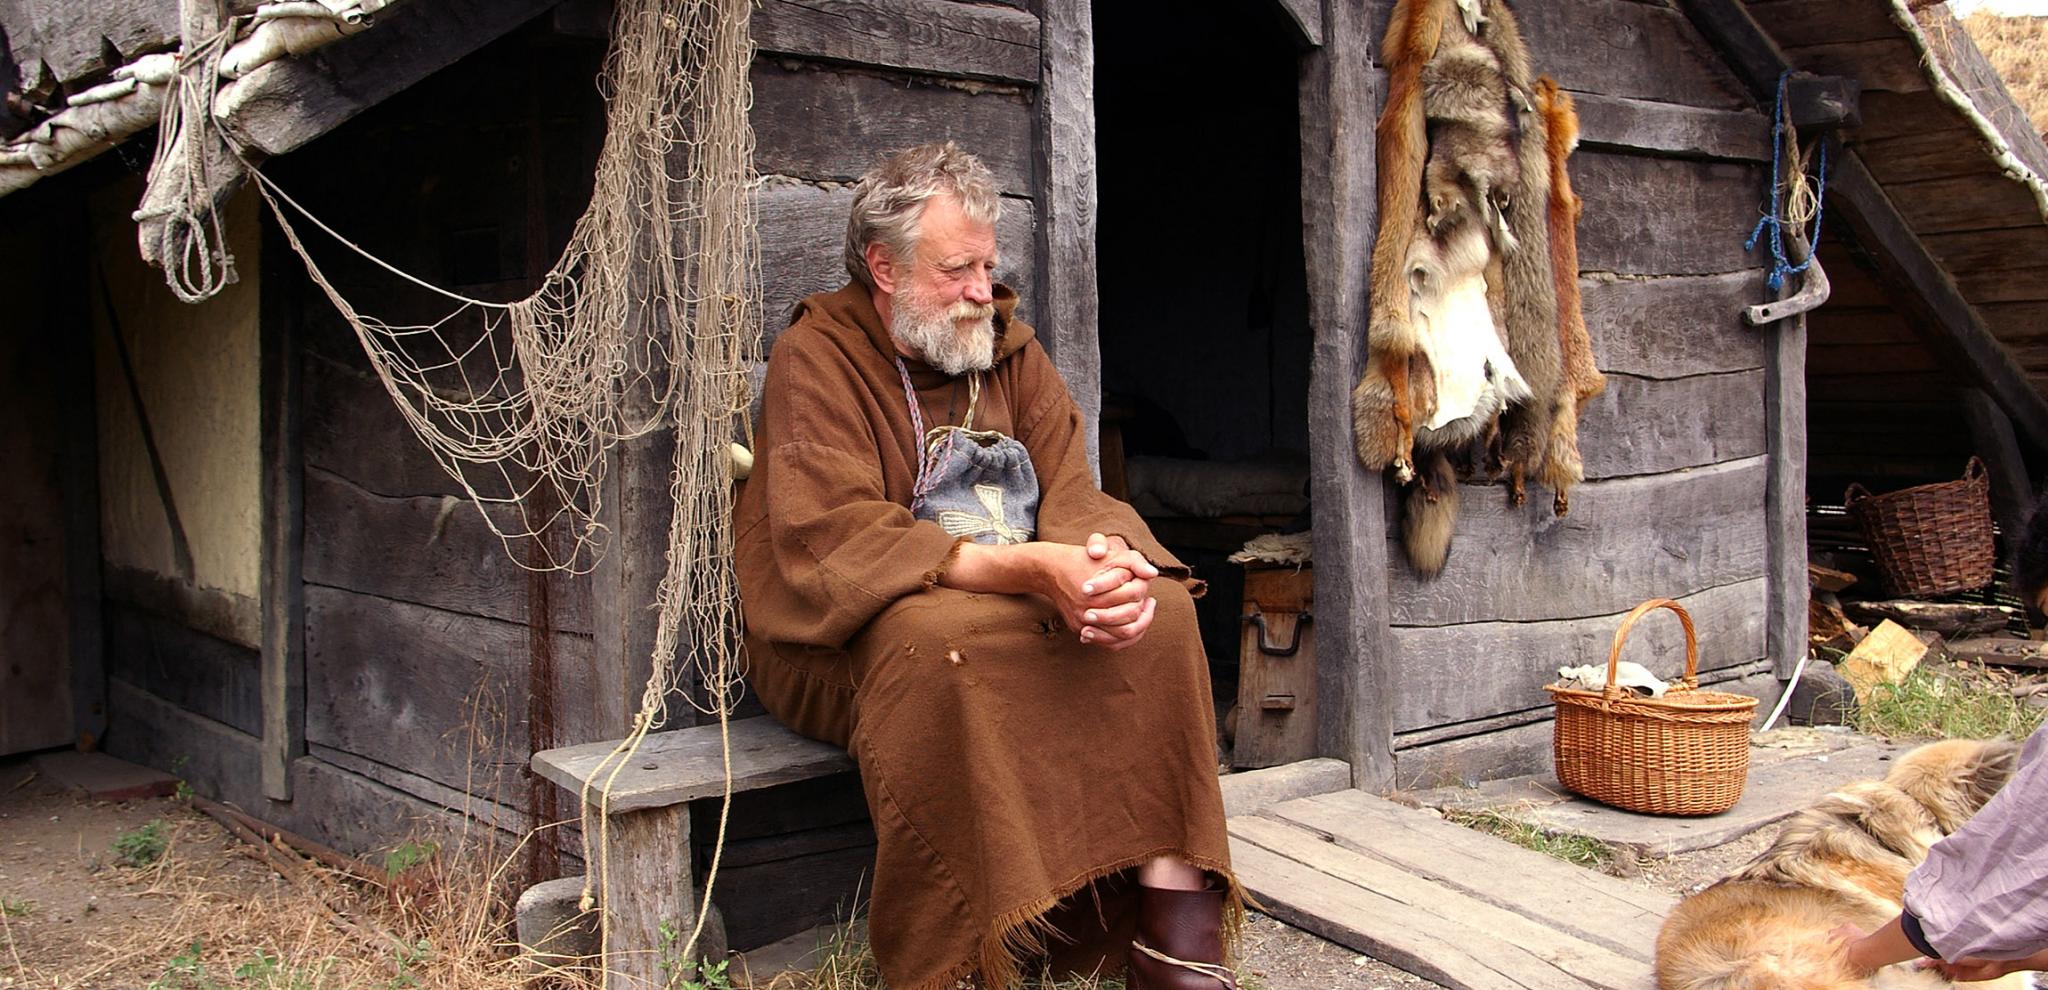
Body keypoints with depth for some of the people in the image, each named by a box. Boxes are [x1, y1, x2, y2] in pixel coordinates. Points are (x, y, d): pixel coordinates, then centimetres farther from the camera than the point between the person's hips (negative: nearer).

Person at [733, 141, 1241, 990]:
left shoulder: (1010, 347, 11)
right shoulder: (816, 358, -7)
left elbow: (1073, 498, 3)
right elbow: (834, 540, -21)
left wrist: (1111, 559, -24)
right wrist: (1030, 569, -33)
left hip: (1020, 604, 6)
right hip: (850, 635, -5)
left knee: (1158, 607, -18)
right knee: (939, 638, -37)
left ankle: (1174, 913, -25)